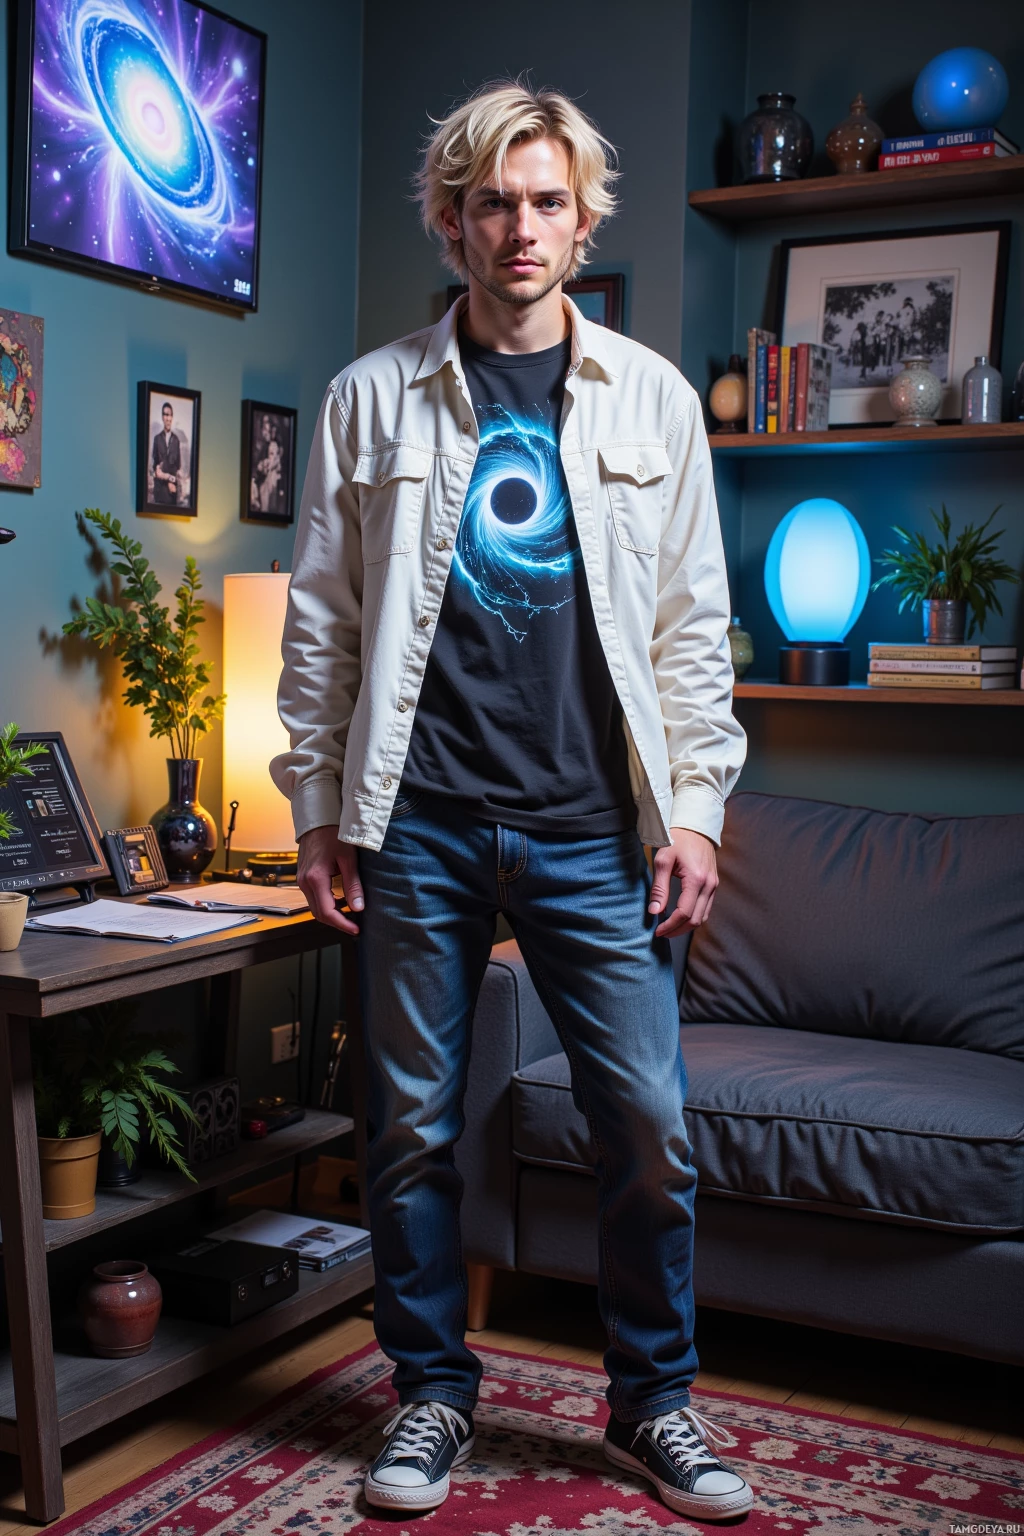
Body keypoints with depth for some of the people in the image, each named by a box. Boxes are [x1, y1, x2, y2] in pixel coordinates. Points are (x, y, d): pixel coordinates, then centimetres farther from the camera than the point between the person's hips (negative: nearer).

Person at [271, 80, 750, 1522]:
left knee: (650, 1127, 1)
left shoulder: (653, 398, 8)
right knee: (412, 1128, 8)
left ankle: (656, 1400, 23)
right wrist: (317, 811, 3)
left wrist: (694, 807, 1)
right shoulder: (375, 396, 6)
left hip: (593, 825, 0)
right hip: (419, 822, 0)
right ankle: (433, 1392, 28)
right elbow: (324, 618, 6)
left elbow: (694, 623, 7)